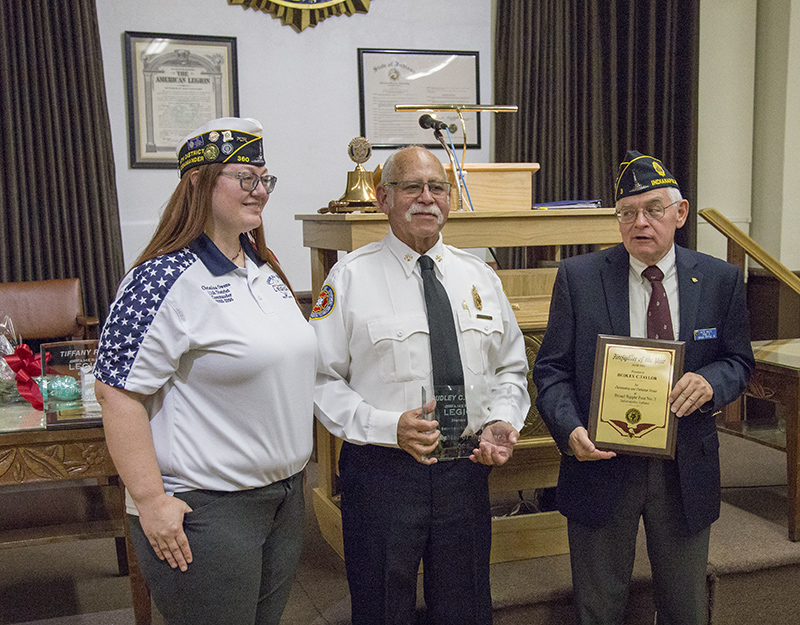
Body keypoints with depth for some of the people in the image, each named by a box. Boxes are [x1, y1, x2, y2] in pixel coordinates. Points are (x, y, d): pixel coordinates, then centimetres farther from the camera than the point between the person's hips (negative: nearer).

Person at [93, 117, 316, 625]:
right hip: (204, 508, -8)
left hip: (286, 496, 8)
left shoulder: (265, 269, 8)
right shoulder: (166, 280, -17)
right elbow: (119, 393, -19)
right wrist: (151, 502, -20)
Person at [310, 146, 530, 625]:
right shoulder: (351, 278, -5)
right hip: (382, 470, -3)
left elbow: (511, 369, 15)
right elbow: (322, 379, -7)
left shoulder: (479, 276, 8)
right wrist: (388, 427, -18)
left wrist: (502, 421, -4)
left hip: (467, 469, 4)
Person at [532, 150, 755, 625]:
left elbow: (739, 362, 7)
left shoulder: (721, 280, 1)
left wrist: (711, 381, -16)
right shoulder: (579, 277, -4)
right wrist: (570, 429, -20)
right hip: (602, 464, -1)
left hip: (687, 471, 2)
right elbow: (552, 368, -3)